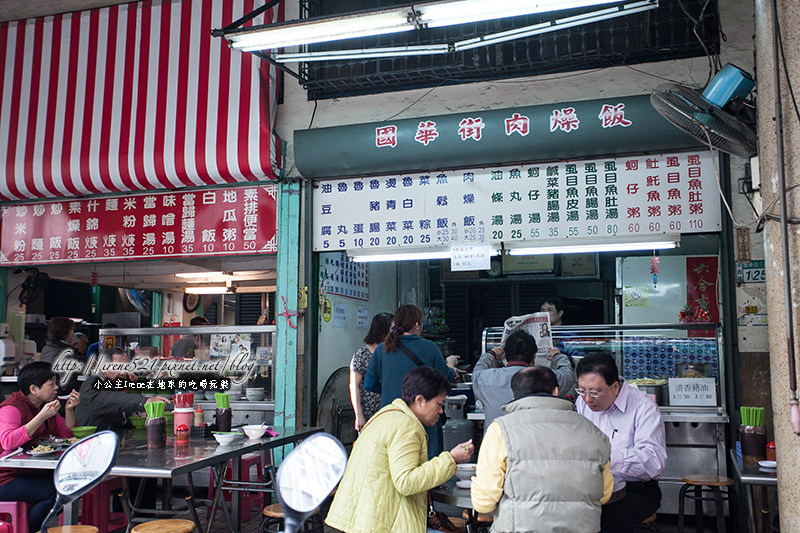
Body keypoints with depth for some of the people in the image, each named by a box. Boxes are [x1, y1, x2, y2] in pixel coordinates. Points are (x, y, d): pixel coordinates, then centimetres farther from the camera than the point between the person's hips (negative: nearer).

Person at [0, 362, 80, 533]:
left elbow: (67, 435, 15)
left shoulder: (45, 405, 12)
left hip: (34, 473, 8)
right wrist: (42, 416, -32)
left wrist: (69, 410, -1)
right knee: (55, 491, -28)